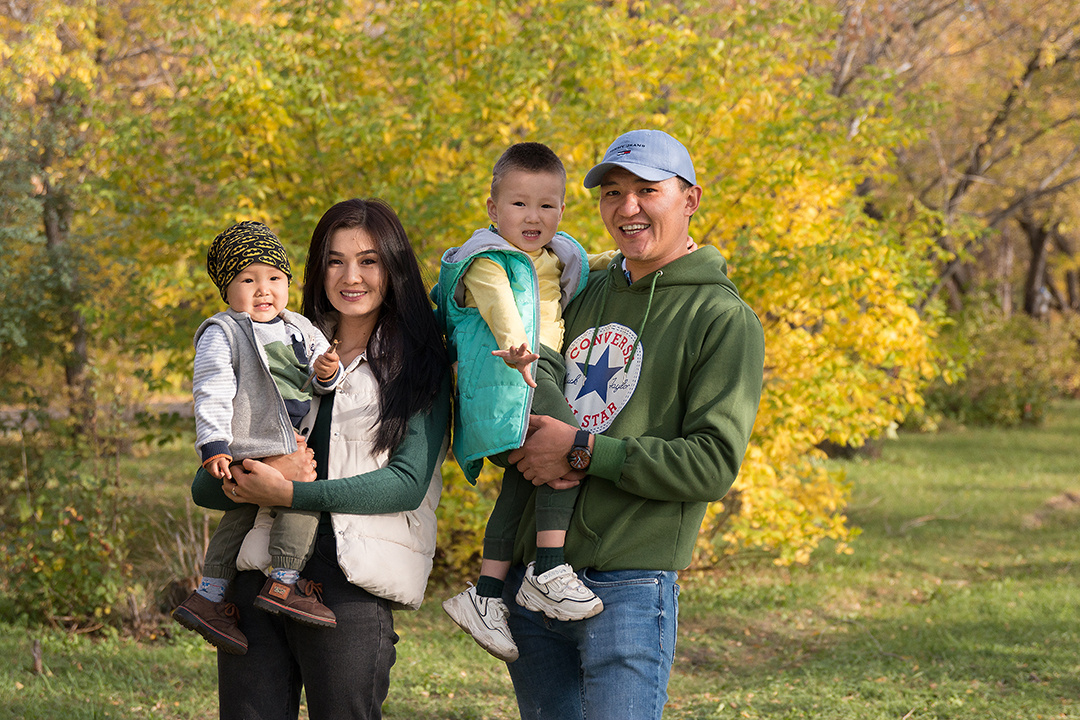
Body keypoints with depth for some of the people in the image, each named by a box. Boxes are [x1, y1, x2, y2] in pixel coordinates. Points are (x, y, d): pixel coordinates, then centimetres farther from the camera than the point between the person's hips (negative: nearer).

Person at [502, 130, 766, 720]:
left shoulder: (726, 321, -6)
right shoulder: (583, 295, 13)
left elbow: (714, 462, -14)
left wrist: (580, 448, -16)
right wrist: (525, 450, -7)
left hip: (629, 588, -6)